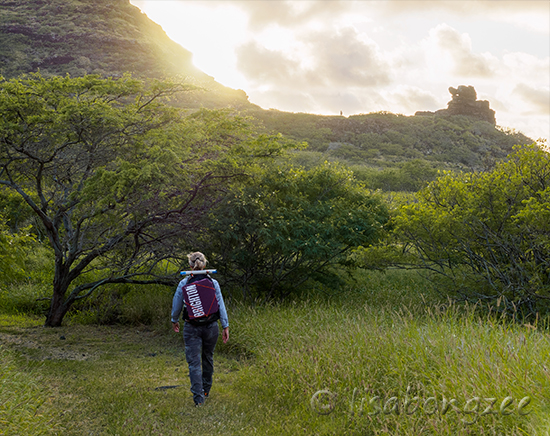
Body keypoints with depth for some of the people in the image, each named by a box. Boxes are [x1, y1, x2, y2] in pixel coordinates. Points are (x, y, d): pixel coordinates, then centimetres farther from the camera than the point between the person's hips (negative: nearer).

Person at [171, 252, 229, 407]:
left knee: (194, 362, 1)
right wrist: (225, 326, 1)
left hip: (191, 328, -2)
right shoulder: (213, 283, -5)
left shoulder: (183, 284, -7)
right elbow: (221, 305, -5)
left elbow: (176, 305, 3)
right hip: (211, 326, 2)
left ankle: (198, 397, -8)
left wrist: (174, 321, 21)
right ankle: (206, 390, 35)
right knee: (208, 358, 21)